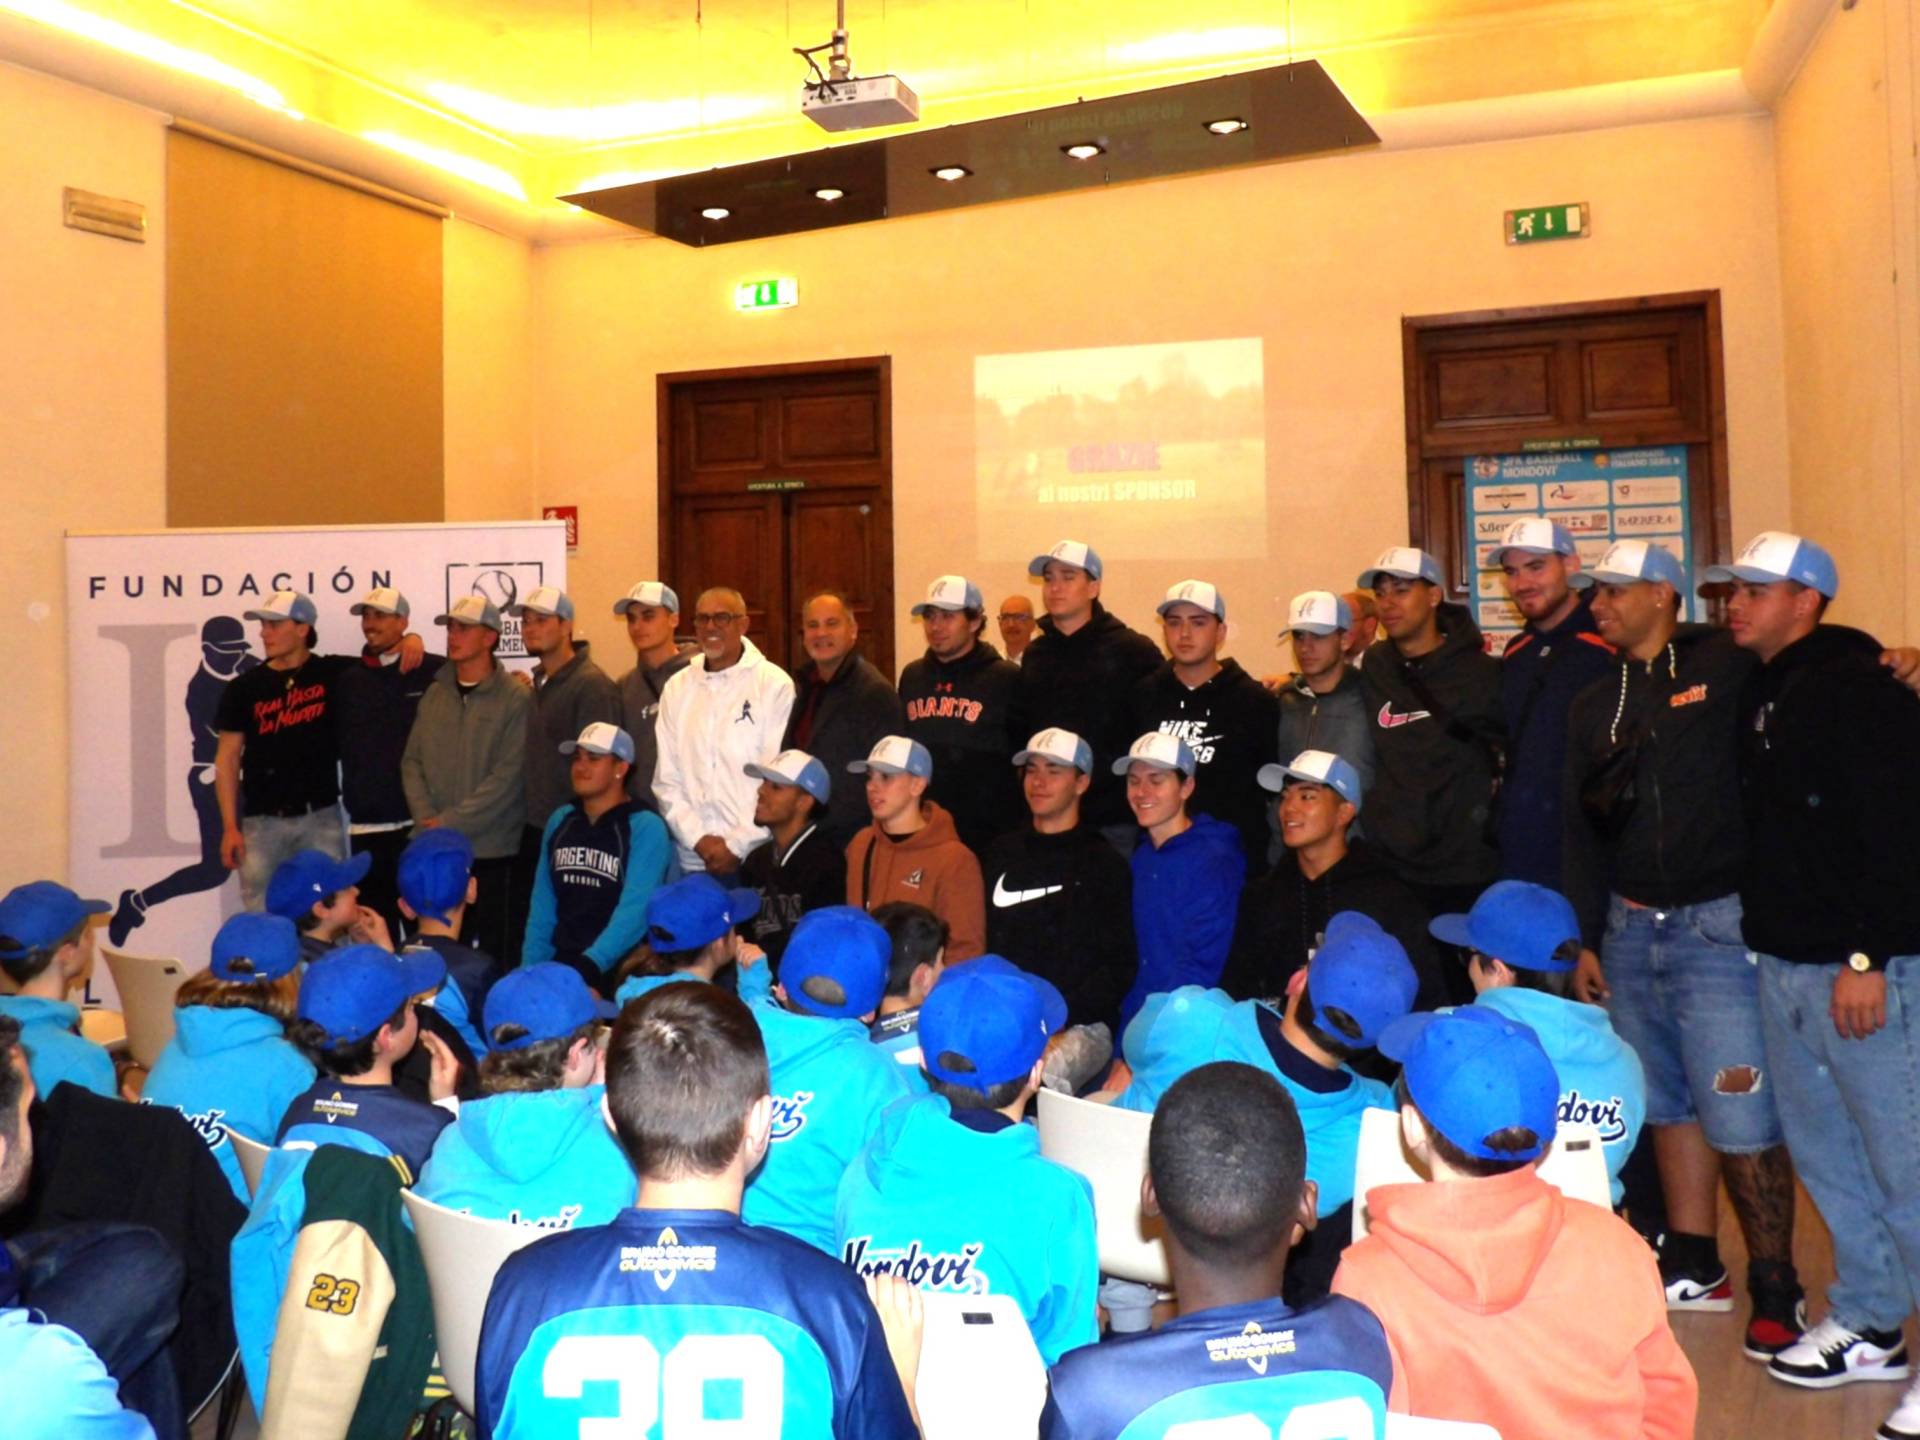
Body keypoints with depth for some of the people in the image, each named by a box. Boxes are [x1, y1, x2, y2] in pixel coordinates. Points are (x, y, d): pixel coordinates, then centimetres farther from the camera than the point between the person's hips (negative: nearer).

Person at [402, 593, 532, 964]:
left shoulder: (515, 699, -6)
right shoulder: (434, 693, 11)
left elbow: (508, 776, -12)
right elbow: (412, 760, 10)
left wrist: (450, 822, -14)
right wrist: (426, 817, -5)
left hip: (491, 849, -5)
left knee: (490, 947, 1)